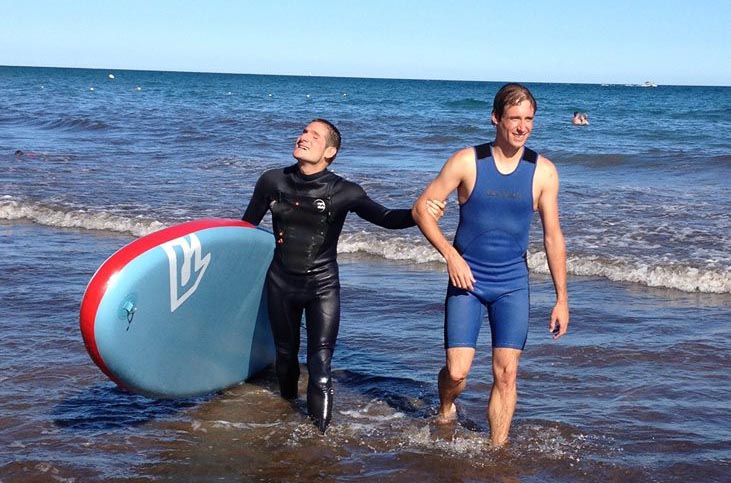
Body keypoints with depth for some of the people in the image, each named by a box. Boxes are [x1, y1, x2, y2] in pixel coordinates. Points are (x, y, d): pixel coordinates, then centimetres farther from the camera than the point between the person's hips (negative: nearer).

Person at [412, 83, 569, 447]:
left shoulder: (543, 172, -3)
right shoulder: (467, 162, -8)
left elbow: (553, 237, 2)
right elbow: (421, 209, -2)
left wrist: (561, 299, 2)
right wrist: (451, 255, -14)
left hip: (512, 284, 2)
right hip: (467, 280, -1)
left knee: (506, 373, -1)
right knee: (457, 372, -5)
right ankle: (445, 411, 29)